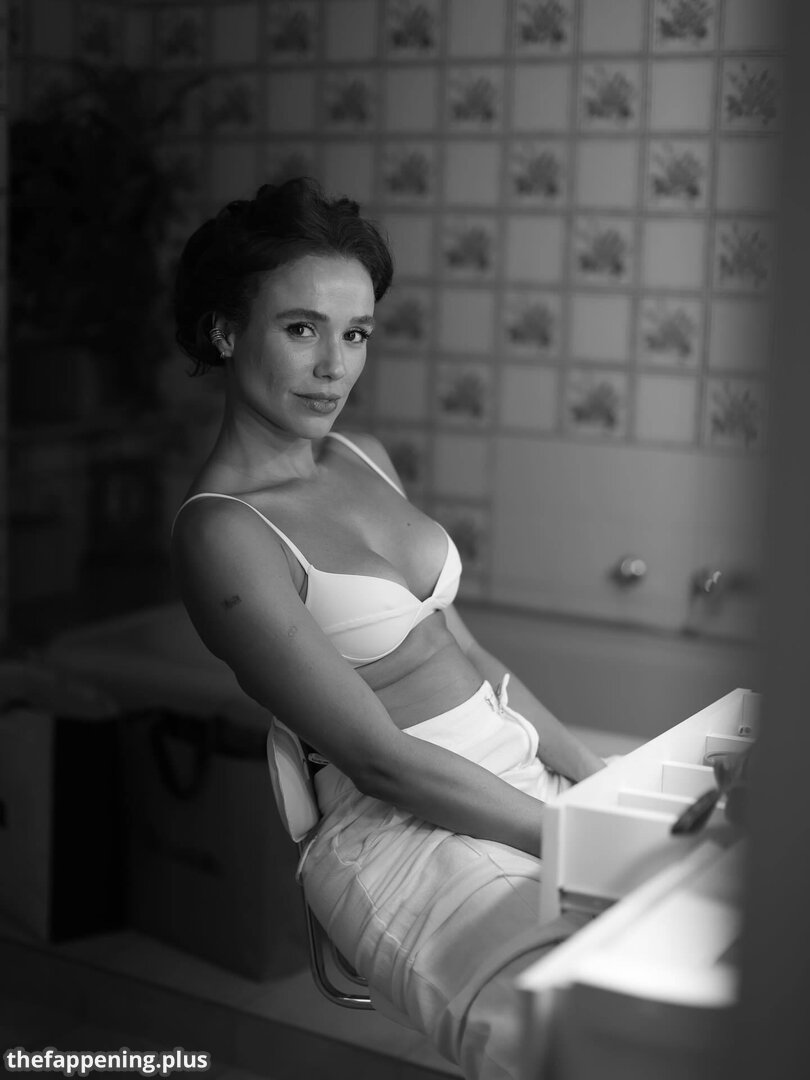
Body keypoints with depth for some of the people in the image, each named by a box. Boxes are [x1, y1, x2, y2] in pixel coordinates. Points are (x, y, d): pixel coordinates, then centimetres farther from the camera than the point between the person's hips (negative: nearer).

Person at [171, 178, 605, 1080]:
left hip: (522, 782, 8)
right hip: (411, 830, -8)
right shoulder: (222, 533, -13)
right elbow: (383, 758, -15)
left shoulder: (365, 460, 11)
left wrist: (605, 782, 4)